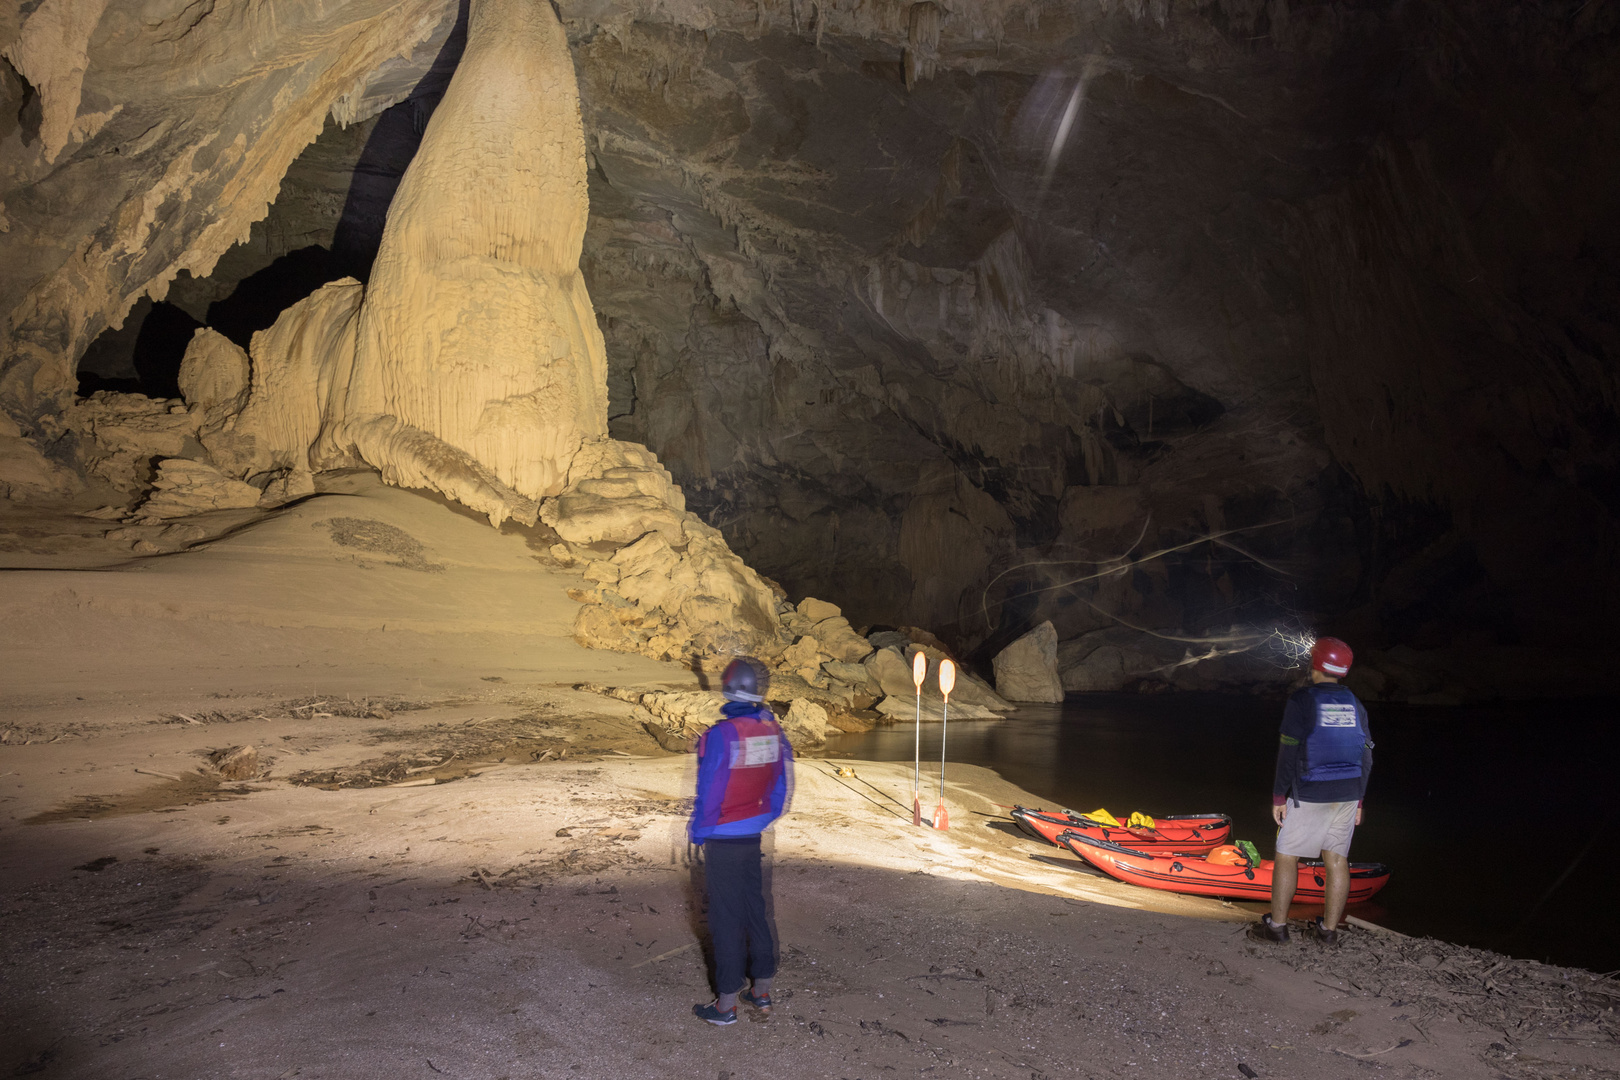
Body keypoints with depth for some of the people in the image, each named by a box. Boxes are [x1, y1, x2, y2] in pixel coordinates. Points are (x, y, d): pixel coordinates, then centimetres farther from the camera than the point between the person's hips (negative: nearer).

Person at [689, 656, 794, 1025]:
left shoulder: (721, 735, -23)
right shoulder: (772, 729, -4)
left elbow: (709, 794, -17)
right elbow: (781, 783, 6)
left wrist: (698, 833, -2)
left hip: (724, 842, -6)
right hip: (759, 838, 6)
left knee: (726, 921, 5)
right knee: (757, 913, 18)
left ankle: (726, 1005, 16)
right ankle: (762, 992, 29)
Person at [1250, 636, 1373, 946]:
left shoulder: (1301, 700, -10)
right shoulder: (1355, 705, 6)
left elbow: (1288, 752, -12)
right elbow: (1366, 757, 10)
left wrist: (1279, 797, -5)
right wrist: (1358, 800, 18)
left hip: (1309, 795, -5)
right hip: (1348, 795, 5)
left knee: (1287, 856, 4)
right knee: (1337, 860, 10)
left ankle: (1277, 924, 9)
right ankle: (1329, 929, 17)